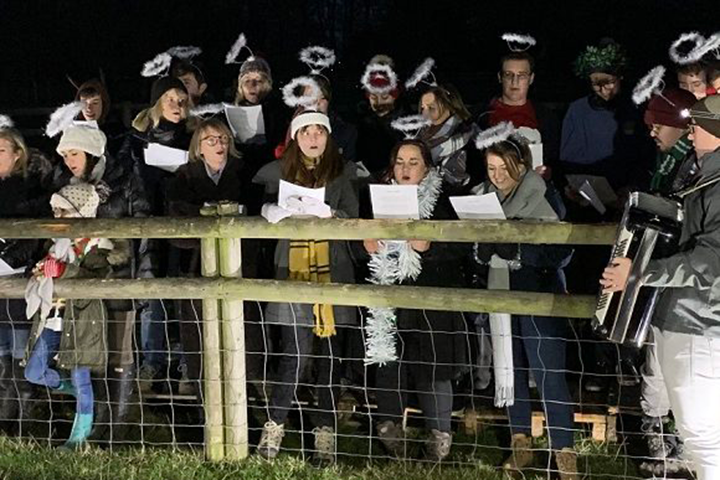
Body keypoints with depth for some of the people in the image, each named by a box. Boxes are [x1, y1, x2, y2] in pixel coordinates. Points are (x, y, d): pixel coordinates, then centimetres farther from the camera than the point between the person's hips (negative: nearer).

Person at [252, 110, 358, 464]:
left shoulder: (343, 173, 9)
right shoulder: (277, 172, 11)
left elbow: (353, 218, 0)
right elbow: (262, 210, 10)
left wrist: (326, 213, -17)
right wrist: (277, 212, -10)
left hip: (332, 272, 1)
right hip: (293, 271, -1)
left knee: (330, 352, 2)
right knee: (296, 352, -9)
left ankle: (326, 434, 10)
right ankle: (274, 427, 6)